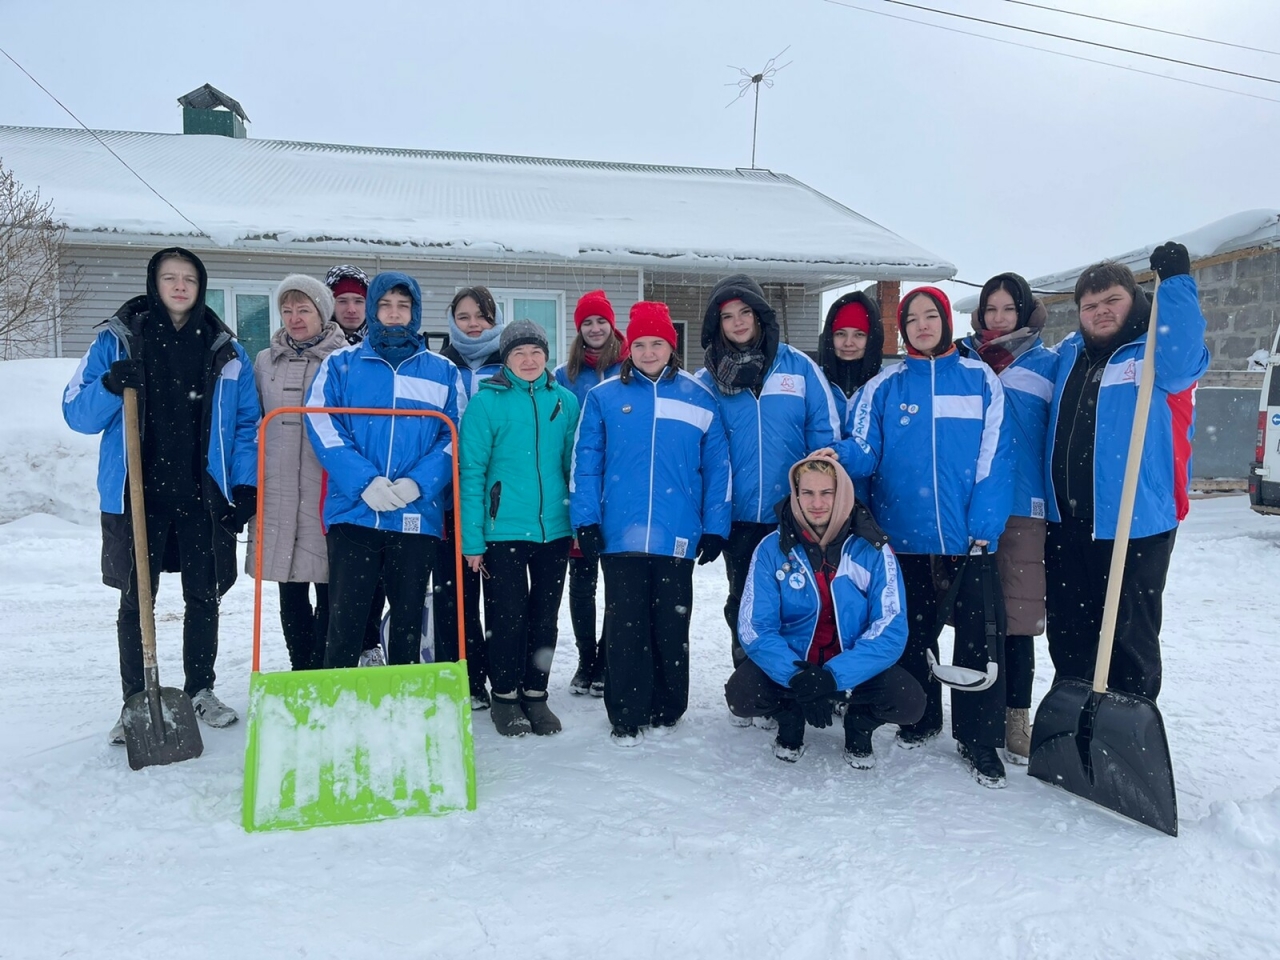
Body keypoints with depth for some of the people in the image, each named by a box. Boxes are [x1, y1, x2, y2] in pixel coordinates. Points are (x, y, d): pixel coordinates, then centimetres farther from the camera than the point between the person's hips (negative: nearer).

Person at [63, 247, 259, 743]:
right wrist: (110, 387, -20)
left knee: (204, 598, 10)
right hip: (136, 495, -1)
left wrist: (246, 485, -2)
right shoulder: (117, 341, 3)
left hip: (203, 497, 1)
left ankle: (201, 691, 25)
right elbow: (78, 414, 1)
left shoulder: (225, 350, 7)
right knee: (136, 601, 6)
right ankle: (135, 702, 17)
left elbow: (247, 423, 8)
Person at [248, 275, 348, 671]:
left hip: (330, 490, -4)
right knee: (290, 593, 9)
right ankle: (301, 669, 21)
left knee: (329, 589, -1)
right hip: (278, 492, 4)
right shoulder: (265, 362, 14)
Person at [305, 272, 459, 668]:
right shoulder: (340, 365, 8)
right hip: (353, 513, -1)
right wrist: (365, 482, -17)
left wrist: (418, 483, -13)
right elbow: (322, 428, -4)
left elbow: (454, 438, 3)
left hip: (417, 517, 1)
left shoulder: (443, 372, 10)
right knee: (344, 623, -1)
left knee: (408, 623, 11)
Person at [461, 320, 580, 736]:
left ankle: (535, 694, 28)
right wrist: (472, 538, -11)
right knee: (508, 616, 5)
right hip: (504, 530, -3)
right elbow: (471, 472, -7)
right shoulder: (486, 403, -6)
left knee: (545, 617, 12)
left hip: (555, 528, 3)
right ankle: (505, 695, 24)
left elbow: (574, 464, 9)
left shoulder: (566, 401, 4)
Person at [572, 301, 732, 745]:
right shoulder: (603, 397, 5)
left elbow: (717, 467, 7)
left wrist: (714, 527, 3)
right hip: (620, 536, 0)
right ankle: (627, 717, 17)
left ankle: (666, 711, 26)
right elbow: (585, 463, 3)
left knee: (671, 628, 9)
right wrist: (586, 522, -3)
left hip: (677, 537, 1)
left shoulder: (699, 398, 6)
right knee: (624, 627, 5)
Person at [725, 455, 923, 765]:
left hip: (856, 668, 0)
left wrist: (833, 676, -31)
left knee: (909, 701, -25)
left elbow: (891, 630, -18)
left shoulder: (874, 549, -13)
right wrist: (798, 676, -31)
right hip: (790, 663, 0)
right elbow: (756, 628, -14)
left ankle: (859, 727, 10)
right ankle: (790, 719, 9)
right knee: (741, 695, -27)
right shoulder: (772, 549, -12)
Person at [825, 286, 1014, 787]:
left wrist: (985, 526, -10)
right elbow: (865, 453, -1)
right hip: (906, 534, 2)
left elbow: (995, 458, -2)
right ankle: (919, 718, 33)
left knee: (978, 636, 0)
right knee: (914, 632, 14)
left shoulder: (980, 379, 3)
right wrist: (836, 456, -23)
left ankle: (979, 741, 13)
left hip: (969, 535, -1)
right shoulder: (884, 386, 6)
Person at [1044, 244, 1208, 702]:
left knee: (1130, 637, 5)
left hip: (1136, 525, -6)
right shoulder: (1068, 355, 11)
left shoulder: (1159, 353, -6)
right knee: (1067, 632, 18)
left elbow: (1182, 357, -29)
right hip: (1066, 524, 6)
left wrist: (1175, 281, -31)